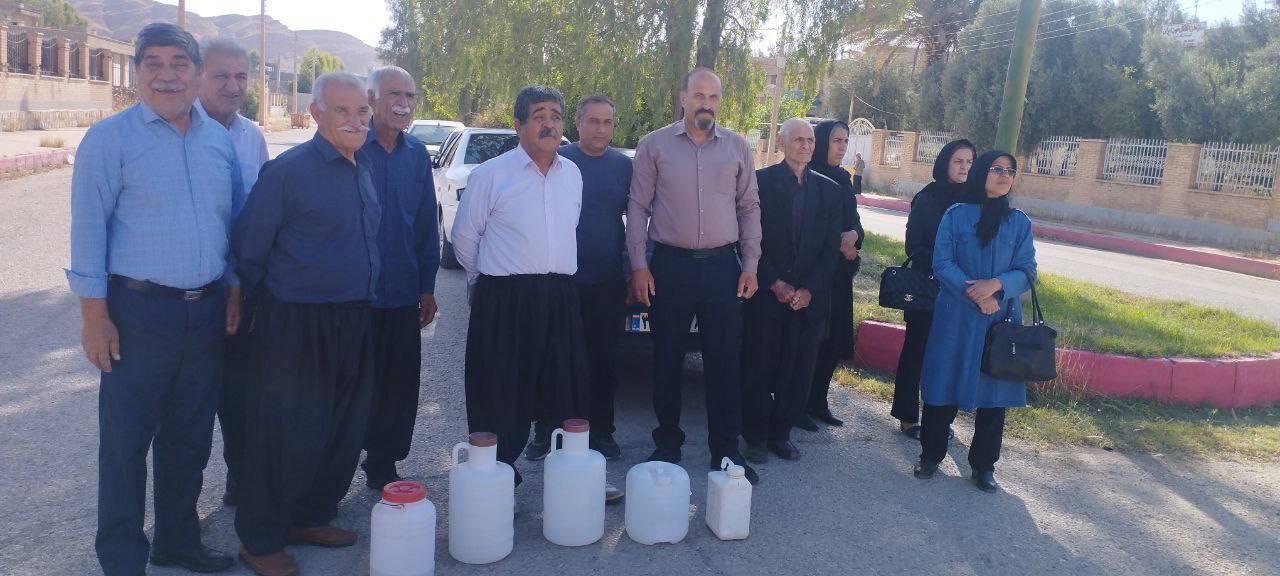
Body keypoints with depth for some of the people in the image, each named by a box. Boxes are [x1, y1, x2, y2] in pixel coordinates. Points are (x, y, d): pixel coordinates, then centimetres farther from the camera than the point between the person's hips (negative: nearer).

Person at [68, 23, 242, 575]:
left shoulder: (219, 139, 9)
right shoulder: (110, 138, -6)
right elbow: (89, 230, -8)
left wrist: (234, 292, 10)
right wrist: (95, 315, -11)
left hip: (207, 311, 5)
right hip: (138, 311, -5)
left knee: (189, 437, 15)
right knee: (126, 440, 4)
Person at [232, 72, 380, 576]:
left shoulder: (363, 168, 10)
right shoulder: (287, 171, -13)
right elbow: (248, 252, -8)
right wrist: (274, 304, 2)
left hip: (355, 325, 7)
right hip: (298, 327, -7)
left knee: (343, 433, 16)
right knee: (287, 437, 2)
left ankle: (311, 518, 34)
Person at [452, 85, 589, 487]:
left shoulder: (572, 175, 12)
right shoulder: (490, 175, -4)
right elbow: (464, 236, 3)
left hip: (560, 299, 5)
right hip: (504, 302, -4)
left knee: (568, 394, 10)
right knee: (500, 400, 1)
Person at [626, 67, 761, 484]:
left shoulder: (737, 148, 8)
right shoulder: (654, 145, 3)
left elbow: (749, 207, 10)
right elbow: (638, 207, 2)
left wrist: (750, 265, 4)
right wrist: (638, 265, -4)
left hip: (723, 264, 1)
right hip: (670, 264, -1)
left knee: (724, 360, 3)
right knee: (667, 359, 6)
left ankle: (726, 449, 14)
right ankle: (668, 442, 21)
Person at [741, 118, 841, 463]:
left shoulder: (828, 190, 10)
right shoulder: (761, 180, -1)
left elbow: (831, 248, 7)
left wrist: (809, 290, -5)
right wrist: (775, 284, -11)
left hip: (809, 298, 3)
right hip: (766, 295, -3)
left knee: (798, 372, 7)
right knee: (759, 369, 4)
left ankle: (781, 433, 22)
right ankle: (756, 436, 17)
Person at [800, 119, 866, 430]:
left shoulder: (844, 179, 13)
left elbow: (854, 219, 14)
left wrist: (854, 235, -8)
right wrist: (837, 243, -12)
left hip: (840, 271, 7)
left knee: (834, 339, 8)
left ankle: (818, 402, 20)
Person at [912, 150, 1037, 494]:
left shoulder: (1020, 223, 6)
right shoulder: (956, 215, 1)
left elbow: (1026, 272, 0)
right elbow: (942, 262, -5)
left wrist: (995, 284, -19)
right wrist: (975, 294, -17)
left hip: (1001, 320, 2)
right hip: (956, 318, -1)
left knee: (995, 390, 5)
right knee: (944, 387, 4)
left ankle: (984, 465, 19)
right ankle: (931, 455, 20)